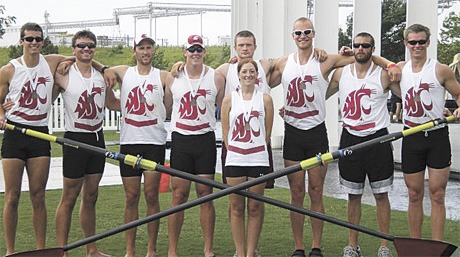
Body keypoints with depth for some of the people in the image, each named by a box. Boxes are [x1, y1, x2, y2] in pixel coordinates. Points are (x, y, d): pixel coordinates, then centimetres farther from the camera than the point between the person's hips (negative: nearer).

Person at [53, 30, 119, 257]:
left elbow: (112, 103, 22)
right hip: (75, 139, -5)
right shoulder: (63, 75, -7)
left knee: (91, 197, 12)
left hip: (97, 139, 5)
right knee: (69, 198, -2)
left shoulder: (102, 75, 9)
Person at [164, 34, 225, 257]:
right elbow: (167, 110, 13)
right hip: (180, 140, 0)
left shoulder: (216, 78, 2)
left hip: (206, 140, 0)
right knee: (179, 196, 1)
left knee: (205, 195, 3)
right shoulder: (172, 78, 4)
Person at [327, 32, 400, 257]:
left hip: (377, 139, -2)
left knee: (381, 194, 3)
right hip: (350, 139, 2)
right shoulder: (341, 73, 7)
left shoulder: (384, 74, -2)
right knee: (353, 195, 9)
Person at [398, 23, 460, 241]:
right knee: (414, 195, 9)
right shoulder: (400, 69, 8)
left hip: (437, 136, -3)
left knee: (437, 195, -1)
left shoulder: (440, 70, -2)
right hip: (411, 138, 3)